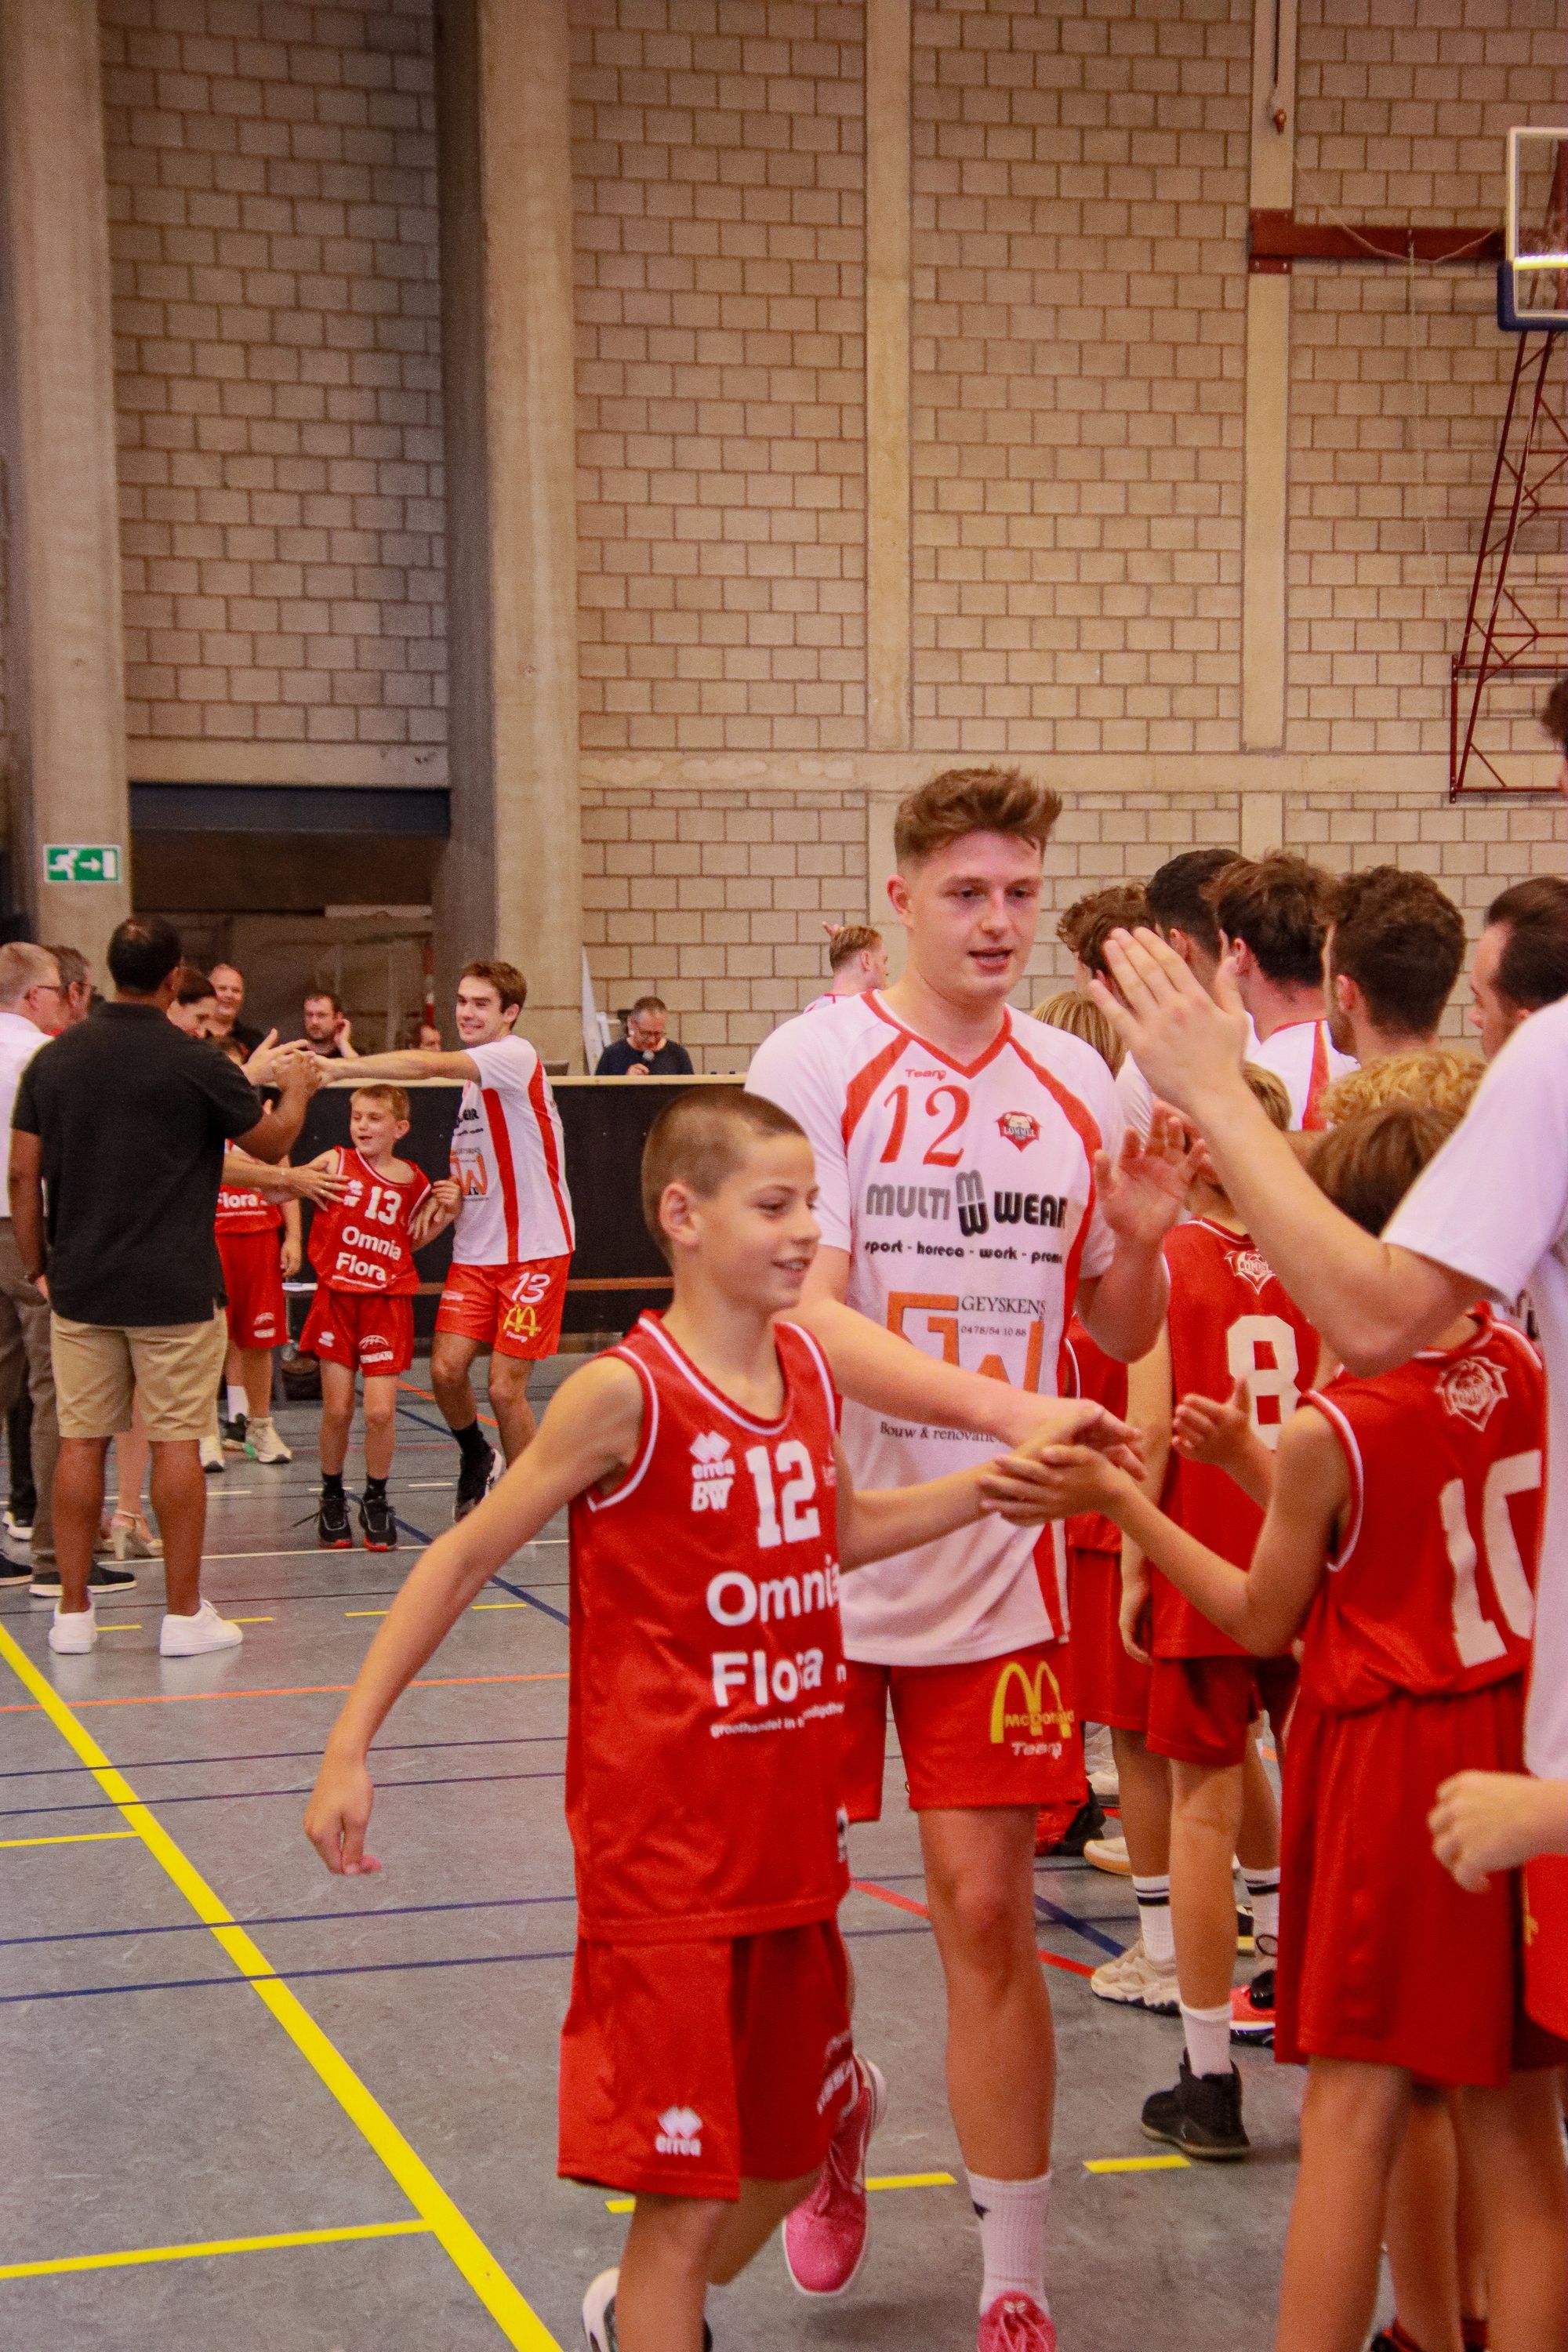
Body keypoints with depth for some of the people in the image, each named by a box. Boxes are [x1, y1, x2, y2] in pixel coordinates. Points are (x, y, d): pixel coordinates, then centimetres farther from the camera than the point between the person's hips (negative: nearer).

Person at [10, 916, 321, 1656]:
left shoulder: (52, 1059, 1)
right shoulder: (194, 1062, -10)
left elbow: (23, 1175, 3)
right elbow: (270, 1144, 3)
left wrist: (36, 1266, 13)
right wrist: (296, 1090, 23)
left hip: (79, 1288, 4)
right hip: (173, 1289, -4)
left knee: (80, 1442, 8)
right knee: (175, 1443, 3)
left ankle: (73, 1610, 13)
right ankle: (184, 1613, 8)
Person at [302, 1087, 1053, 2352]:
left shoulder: (811, 1367, 3)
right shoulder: (626, 1394, -16)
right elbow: (467, 1557, -10)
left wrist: (998, 1481, 11)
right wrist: (351, 1745, -13)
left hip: (792, 1845, 7)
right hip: (666, 1856, -7)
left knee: (799, 2141, 21)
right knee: (686, 2191, -3)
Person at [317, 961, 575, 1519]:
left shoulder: (516, 1055, -12)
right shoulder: (471, 1072, 15)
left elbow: (426, 1064, -27)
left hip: (535, 1250, -7)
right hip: (476, 1250, 7)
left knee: (504, 1387, -7)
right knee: (446, 1367, -5)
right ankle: (476, 1456, 23)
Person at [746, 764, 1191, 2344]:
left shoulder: (1075, 1085, 4)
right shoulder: (817, 1062, -9)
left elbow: (1118, 1332, 12)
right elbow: (810, 1318, -18)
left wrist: (1140, 1242, -10)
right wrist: (1010, 1409, -30)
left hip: (995, 1570, 2)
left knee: (987, 1911, 3)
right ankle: (836, 2113, 41)